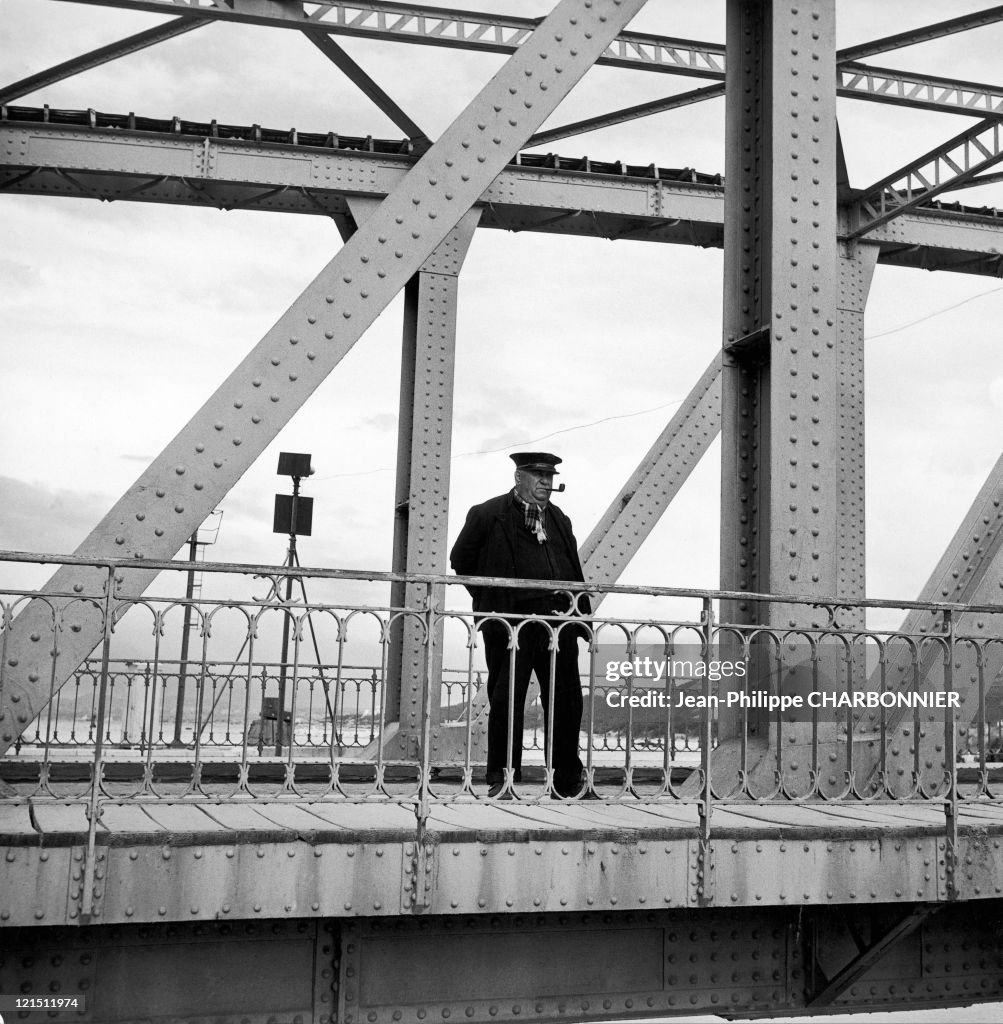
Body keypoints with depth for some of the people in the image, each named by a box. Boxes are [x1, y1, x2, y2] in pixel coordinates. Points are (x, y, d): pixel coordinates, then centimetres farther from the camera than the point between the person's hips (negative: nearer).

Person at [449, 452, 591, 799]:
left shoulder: (560, 520, 19)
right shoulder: (487, 515, 2)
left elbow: (575, 573, 21)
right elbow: (461, 559, 7)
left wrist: (582, 615, 12)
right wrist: (490, 601, 5)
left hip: (558, 619, 5)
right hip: (511, 619, -5)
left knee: (567, 700, 5)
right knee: (506, 700, -1)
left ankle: (568, 783, 14)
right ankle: (501, 781, 9)